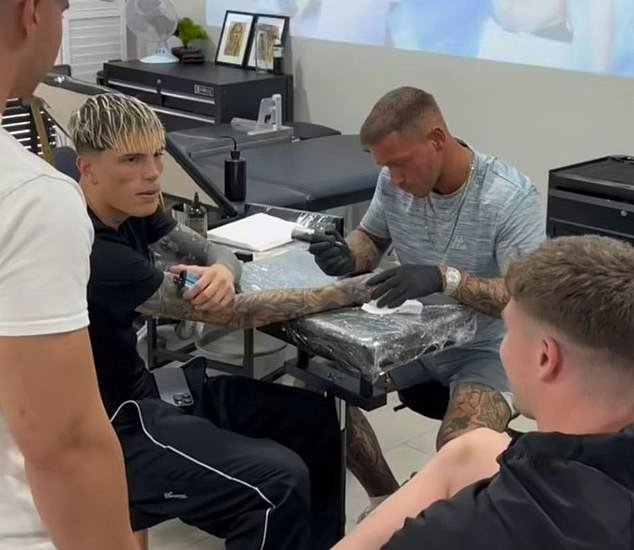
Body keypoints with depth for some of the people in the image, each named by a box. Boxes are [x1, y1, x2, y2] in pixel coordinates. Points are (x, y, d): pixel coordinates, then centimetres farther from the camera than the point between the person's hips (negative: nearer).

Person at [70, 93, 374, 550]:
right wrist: (355, 290, -19)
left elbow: (216, 253, 5)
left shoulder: (130, 209, 0)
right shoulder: (92, 253, -28)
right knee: (278, 481, -26)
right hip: (108, 427, -9)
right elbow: (234, 314, -25)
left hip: (140, 388, 9)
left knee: (313, 416, 6)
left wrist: (222, 273, -22)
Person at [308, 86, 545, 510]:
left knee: (457, 450, -33)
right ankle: (387, 500, 4)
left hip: (486, 352, -6)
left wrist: (444, 278, -42)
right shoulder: (396, 181, -7)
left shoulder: (512, 198, -23)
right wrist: (347, 256, -16)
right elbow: (372, 239, 9)